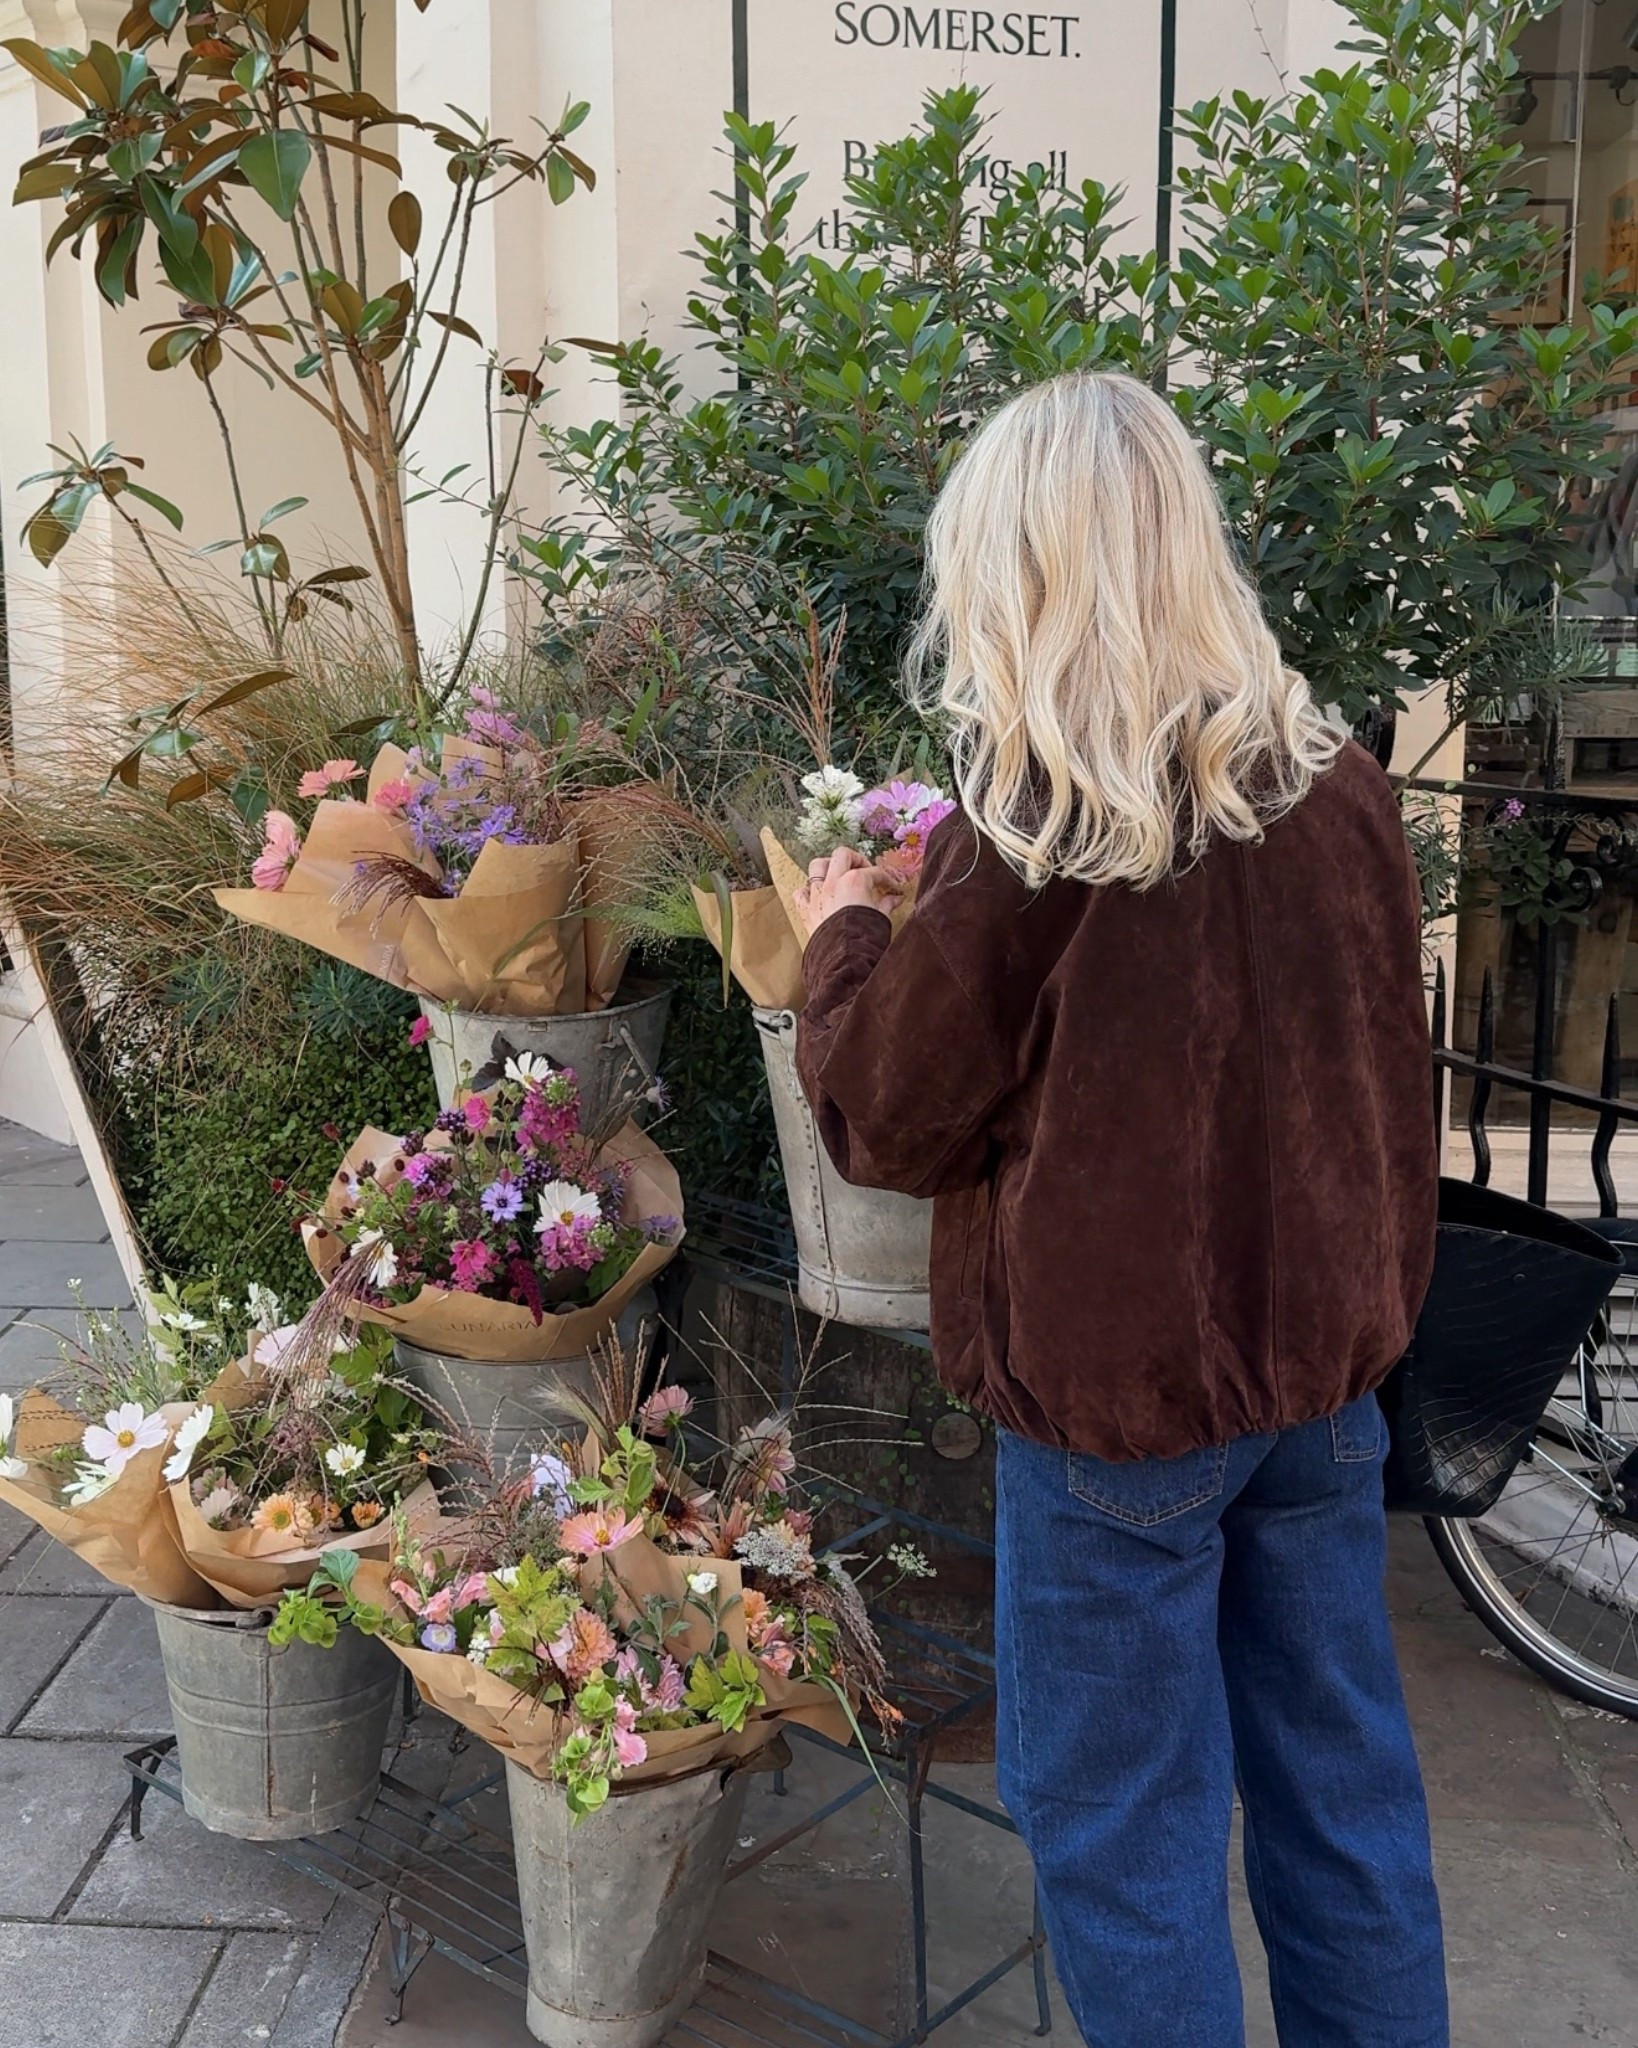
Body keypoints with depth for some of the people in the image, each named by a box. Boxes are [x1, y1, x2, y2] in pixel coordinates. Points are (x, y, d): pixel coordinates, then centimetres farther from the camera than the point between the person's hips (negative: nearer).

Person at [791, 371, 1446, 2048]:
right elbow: (1385, 1061, 8)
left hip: (1117, 1385, -5)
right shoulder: (1337, 782, -4)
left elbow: (885, 1119, -8)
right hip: (1321, 1352, 6)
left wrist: (842, 936, 8)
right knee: (1342, 1781, 21)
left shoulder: (1024, 842, -20)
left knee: (1121, 1816, 13)